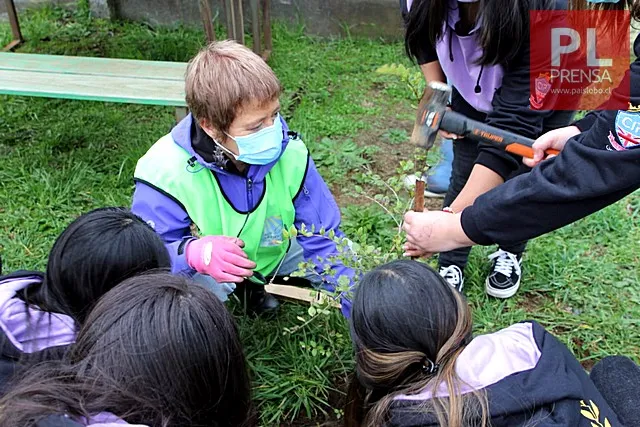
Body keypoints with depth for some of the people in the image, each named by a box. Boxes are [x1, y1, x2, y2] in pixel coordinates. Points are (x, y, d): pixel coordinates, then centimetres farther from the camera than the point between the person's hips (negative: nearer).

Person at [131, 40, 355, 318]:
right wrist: (192, 254, -52)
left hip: (273, 250, 4)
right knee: (201, 285, -36)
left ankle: (254, 284, 18)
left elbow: (323, 239, -18)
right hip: (201, 270, -4)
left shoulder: (290, 154, -25)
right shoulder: (166, 172, -34)